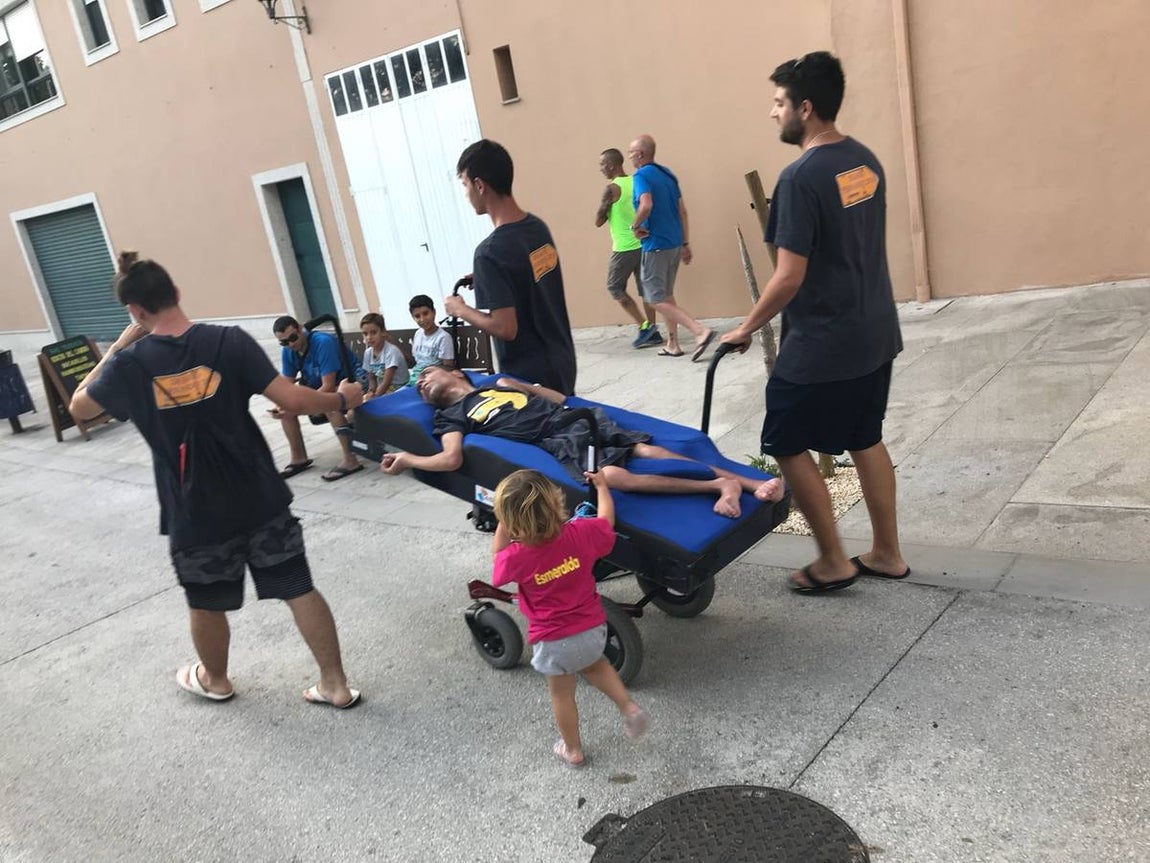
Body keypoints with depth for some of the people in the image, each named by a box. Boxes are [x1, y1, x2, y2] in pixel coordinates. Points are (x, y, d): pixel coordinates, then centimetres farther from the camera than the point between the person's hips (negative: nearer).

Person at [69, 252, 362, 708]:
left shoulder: (130, 363, -10)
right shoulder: (229, 341, -12)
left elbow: (79, 405, 8)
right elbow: (292, 400, -16)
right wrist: (342, 399, 1)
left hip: (194, 511, 0)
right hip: (260, 499, 0)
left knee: (207, 604, 22)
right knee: (299, 589, 9)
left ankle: (215, 680, 46)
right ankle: (335, 684, 17)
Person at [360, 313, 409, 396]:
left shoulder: (391, 351, -19)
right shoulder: (368, 352, 2)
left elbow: (387, 382, -22)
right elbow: (372, 379, 8)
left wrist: (374, 397, -24)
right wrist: (371, 391, -13)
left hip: (400, 389, -7)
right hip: (382, 389, 7)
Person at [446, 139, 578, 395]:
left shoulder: (490, 251, -22)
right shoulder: (538, 226, 2)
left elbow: (505, 328, -23)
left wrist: (460, 310, -8)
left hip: (530, 374, -8)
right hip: (562, 362, 8)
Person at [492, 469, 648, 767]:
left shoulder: (516, 556, -27)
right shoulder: (581, 532, -21)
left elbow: (498, 558, -1)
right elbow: (606, 520, 2)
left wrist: (502, 524, -7)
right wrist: (601, 486, 16)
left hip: (554, 643, -3)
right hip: (593, 629, 3)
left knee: (561, 694, 22)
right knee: (594, 665, 35)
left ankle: (573, 750, 40)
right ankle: (628, 707, 24)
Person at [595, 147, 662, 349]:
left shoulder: (612, 189, -13)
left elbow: (599, 221, -9)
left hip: (624, 248, -7)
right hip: (642, 244, 7)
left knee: (614, 288, 7)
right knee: (645, 289, 11)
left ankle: (644, 325, 0)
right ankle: (652, 332, 13)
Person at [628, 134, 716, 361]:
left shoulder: (641, 176, -12)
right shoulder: (667, 174, 13)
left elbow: (646, 205, -30)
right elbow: (682, 211, 13)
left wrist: (635, 227, -13)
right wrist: (685, 243, 17)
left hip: (656, 245, -9)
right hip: (674, 243, 9)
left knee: (657, 299, -4)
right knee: (666, 295, 18)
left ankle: (700, 331, -16)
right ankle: (673, 344, 22)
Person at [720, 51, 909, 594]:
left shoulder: (801, 177, -20)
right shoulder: (865, 161, 7)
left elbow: (790, 277, -22)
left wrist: (746, 328, -8)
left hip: (822, 344, -9)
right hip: (874, 332, 9)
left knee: (787, 446, 6)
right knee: (865, 440, 19)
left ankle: (833, 562, 15)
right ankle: (887, 553, 29)